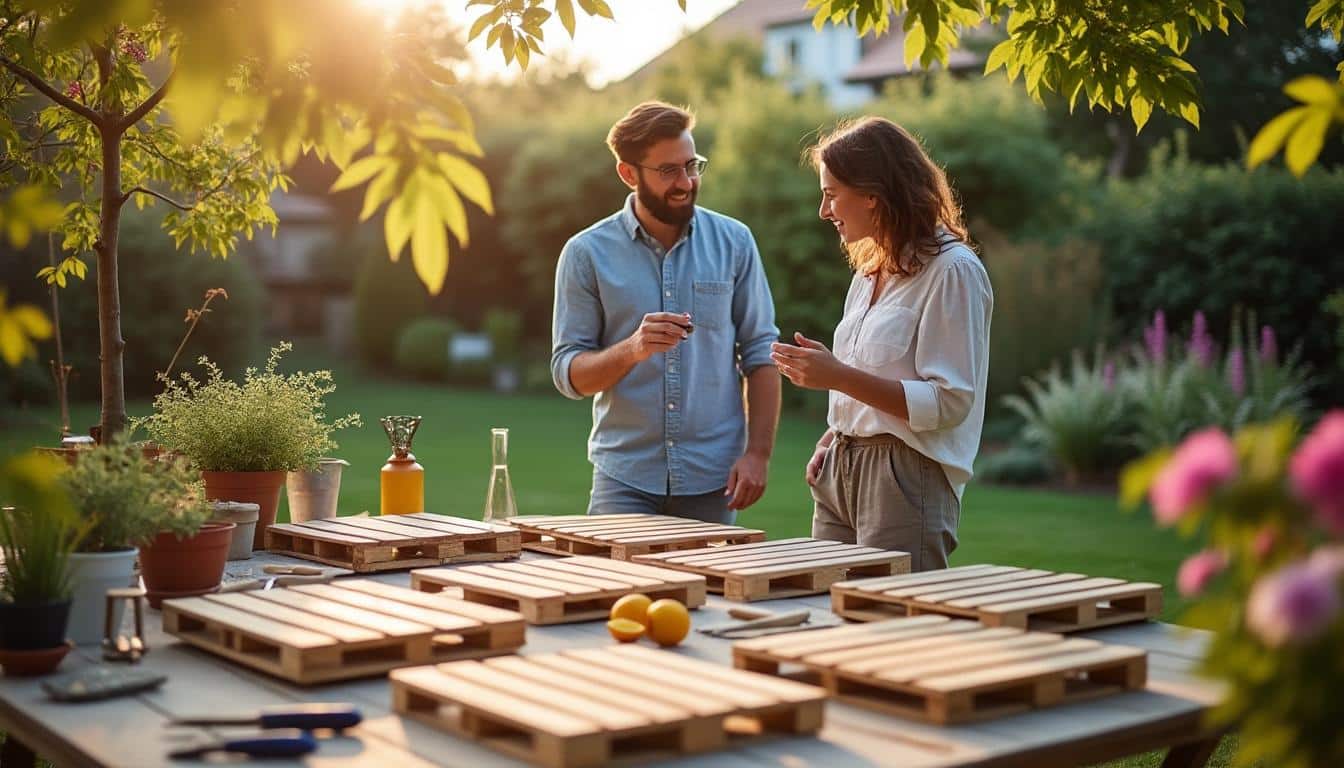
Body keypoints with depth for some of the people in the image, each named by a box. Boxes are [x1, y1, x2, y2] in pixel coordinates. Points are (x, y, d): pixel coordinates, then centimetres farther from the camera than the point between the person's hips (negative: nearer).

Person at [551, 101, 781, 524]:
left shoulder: (733, 242, 3)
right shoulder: (587, 253, -1)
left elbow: (760, 354, 4)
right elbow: (569, 374, -3)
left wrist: (758, 453, -5)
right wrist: (632, 349, -23)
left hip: (712, 478, 2)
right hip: (625, 479, -1)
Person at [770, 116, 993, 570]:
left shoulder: (952, 271, -10)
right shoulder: (871, 269, 16)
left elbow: (950, 401, -16)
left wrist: (838, 376, -20)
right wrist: (832, 441, 5)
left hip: (907, 478, -8)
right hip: (842, 473, 8)